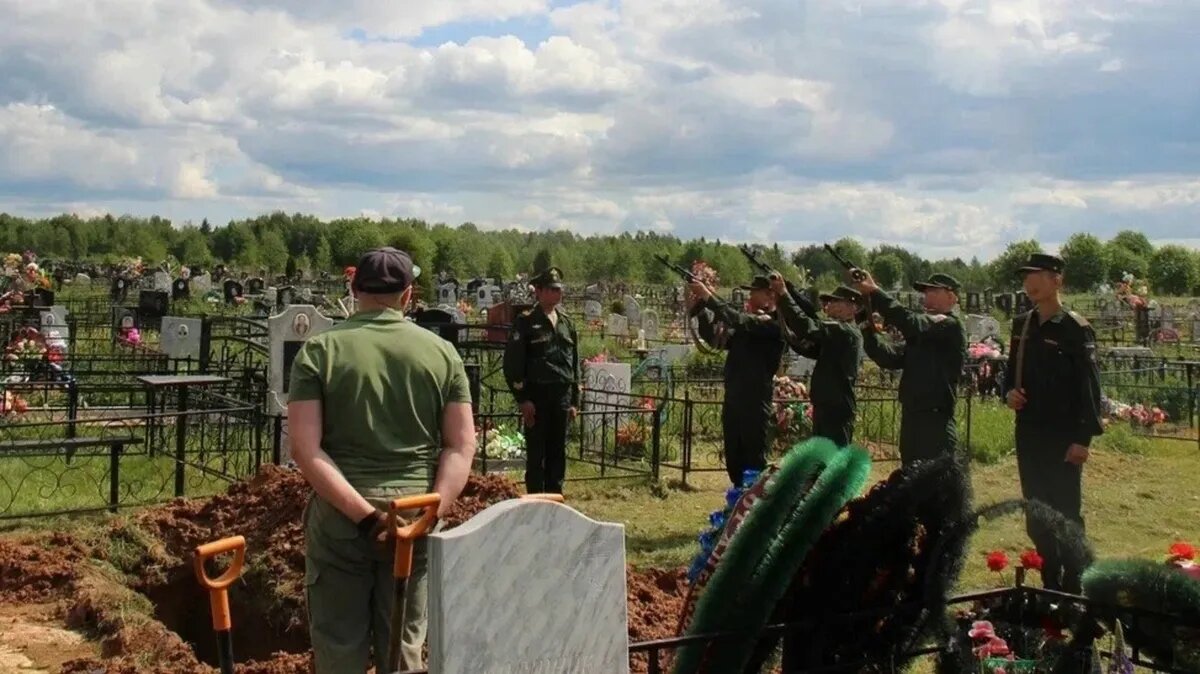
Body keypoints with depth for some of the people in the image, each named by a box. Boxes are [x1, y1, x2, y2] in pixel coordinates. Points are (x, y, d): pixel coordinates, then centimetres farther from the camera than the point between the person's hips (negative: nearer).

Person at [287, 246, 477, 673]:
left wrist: (364, 515, -15)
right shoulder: (442, 352, 4)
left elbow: (305, 449, -12)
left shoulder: (319, 351, -2)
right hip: (414, 512, 2)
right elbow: (462, 446, -3)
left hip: (339, 513, -2)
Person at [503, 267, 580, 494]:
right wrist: (522, 399, -13)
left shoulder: (566, 322, 14)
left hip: (562, 397, 5)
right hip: (536, 397, -5)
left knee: (558, 453, 9)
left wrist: (574, 401, 13)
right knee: (536, 454, 0)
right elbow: (513, 363, -8)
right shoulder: (525, 322, -4)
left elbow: (575, 363, 18)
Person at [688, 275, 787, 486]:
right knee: (734, 462, 14)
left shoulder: (774, 323, -10)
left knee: (754, 462, -5)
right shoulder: (751, 320, 17)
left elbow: (738, 321, -24)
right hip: (733, 400, 8)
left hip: (754, 403, -8)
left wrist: (708, 297, -21)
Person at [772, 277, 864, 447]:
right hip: (827, 409, 10)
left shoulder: (845, 332, -14)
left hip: (836, 411, -10)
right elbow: (808, 348, 13)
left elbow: (807, 326, -25)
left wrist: (784, 295, -20)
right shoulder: (840, 334, 17)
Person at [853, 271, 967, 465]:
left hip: (935, 424, -9)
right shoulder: (922, 336, 19)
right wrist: (869, 329, -8)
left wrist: (874, 292, -24)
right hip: (912, 422, 9)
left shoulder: (951, 325, -7)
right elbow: (891, 357, 7)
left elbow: (912, 323, -23)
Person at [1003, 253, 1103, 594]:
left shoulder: (1076, 329, -11)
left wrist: (1083, 438, -18)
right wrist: (1009, 391, -3)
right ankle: (1050, 584, 24)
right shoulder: (1022, 325, 8)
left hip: (1063, 437, -6)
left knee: (1066, 514, 0)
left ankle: (1073, 588, 10)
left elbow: (1089, 385, -13)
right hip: (1028, 433, 6)